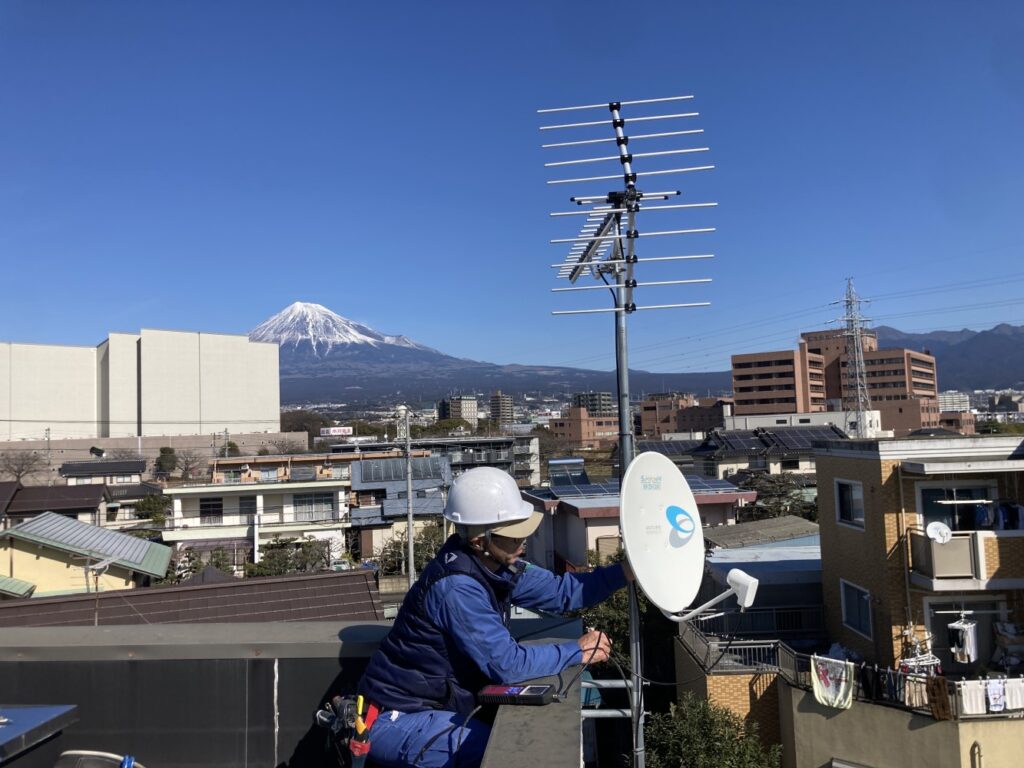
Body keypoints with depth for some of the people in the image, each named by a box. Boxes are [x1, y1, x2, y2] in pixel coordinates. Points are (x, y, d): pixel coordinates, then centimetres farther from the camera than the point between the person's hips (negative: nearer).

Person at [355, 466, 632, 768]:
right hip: (397, 720, -8)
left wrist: (628, 570, -9)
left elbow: (562, 590, 1)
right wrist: (580, 651, -19)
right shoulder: (457, 588, -30)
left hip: (438, 704, 8)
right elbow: (506, 664, -31)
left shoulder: (496, 565, -4)